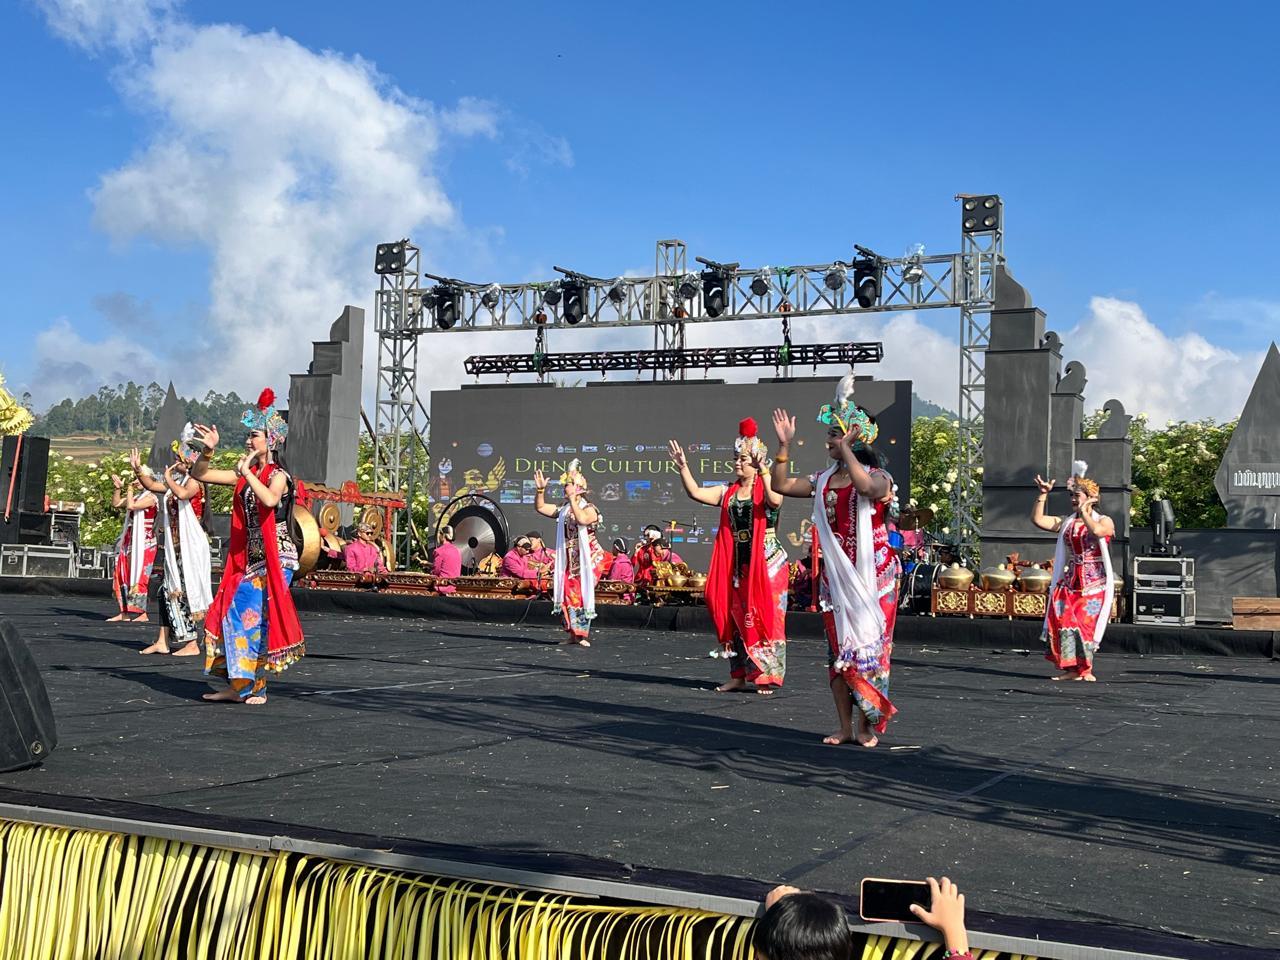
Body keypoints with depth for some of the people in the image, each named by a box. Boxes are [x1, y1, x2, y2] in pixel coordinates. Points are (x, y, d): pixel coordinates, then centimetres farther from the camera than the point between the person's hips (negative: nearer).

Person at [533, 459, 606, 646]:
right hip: (569, 559, 6)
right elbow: (540, 507, 14)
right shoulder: (563, 509, 13)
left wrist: (572, 499, -26)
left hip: (588, 558, -6)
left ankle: (582, 634, -4)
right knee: (568, 594, 1)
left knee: (582, 594, -8)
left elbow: (582, 519, -29)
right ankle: (573, 634, 8)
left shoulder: (589, 508, -7)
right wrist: (540, 489, 0)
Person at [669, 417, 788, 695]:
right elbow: (695, 493, 2)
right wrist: (683, 467, -7)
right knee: (736, 617, 8)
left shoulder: (766, 488, -4)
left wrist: (764, 472, -30)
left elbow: (775, 500, -28)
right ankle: (739, 675, 16)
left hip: (767, 563, -6)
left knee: (764, 617, -4)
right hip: (737, 565, 6)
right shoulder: (728, 492, 11)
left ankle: (768, 676, 1)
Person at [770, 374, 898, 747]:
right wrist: (784, 445, 4)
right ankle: (845, 727, 11)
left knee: (867, 645, -4)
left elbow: (865, 486, -31)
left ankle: (867, 727, 4)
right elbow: (781, 485, 12)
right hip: (835, 575, 6)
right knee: (839, 649, 5)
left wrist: (845, 447, -26)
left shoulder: (878, 476, -7)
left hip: (871, 575, -5)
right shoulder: (823, 480, 11)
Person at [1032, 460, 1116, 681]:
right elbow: (1037, 519, 5)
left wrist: (1083, 510, -16)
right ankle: (1071, 669, -6)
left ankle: (1086, 670, -4)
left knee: (1085, 624, -9)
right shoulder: (1067, 523, 13)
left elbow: (1097, 531, -25)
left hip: (1094, 584, -5)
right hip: (1070, 582, 5)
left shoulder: (1105, 521, -1)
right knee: (1063, 620, -8)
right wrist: (1043, 494, -1)